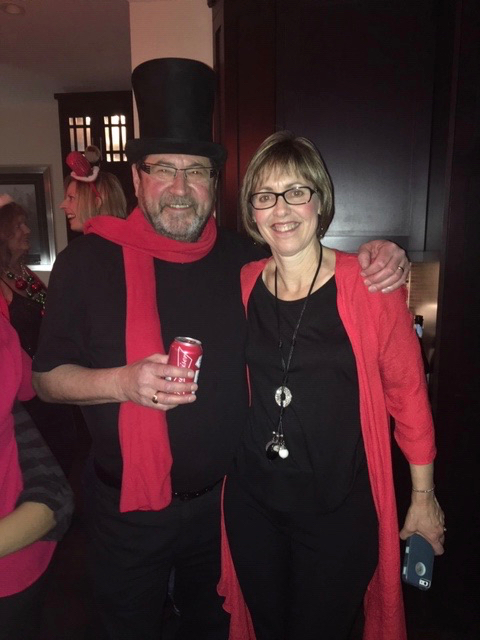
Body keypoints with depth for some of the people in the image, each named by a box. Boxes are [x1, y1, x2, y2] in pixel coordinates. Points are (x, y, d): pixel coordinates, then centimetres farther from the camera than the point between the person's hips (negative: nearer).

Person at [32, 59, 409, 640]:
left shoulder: (243, 259, -5)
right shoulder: (89, 260, -12)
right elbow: (47, 378, -8)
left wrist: (379, 262, -10)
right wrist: (124, 381, -27)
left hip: (224, 501, 3)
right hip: (128, 508, -2)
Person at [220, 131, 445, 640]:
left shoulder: (369, 284, -15)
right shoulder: (242, 286, -4)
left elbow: (408, 393, -7)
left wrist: (424, 497, -1)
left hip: (339, 509, -3)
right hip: (252, 502, 4)